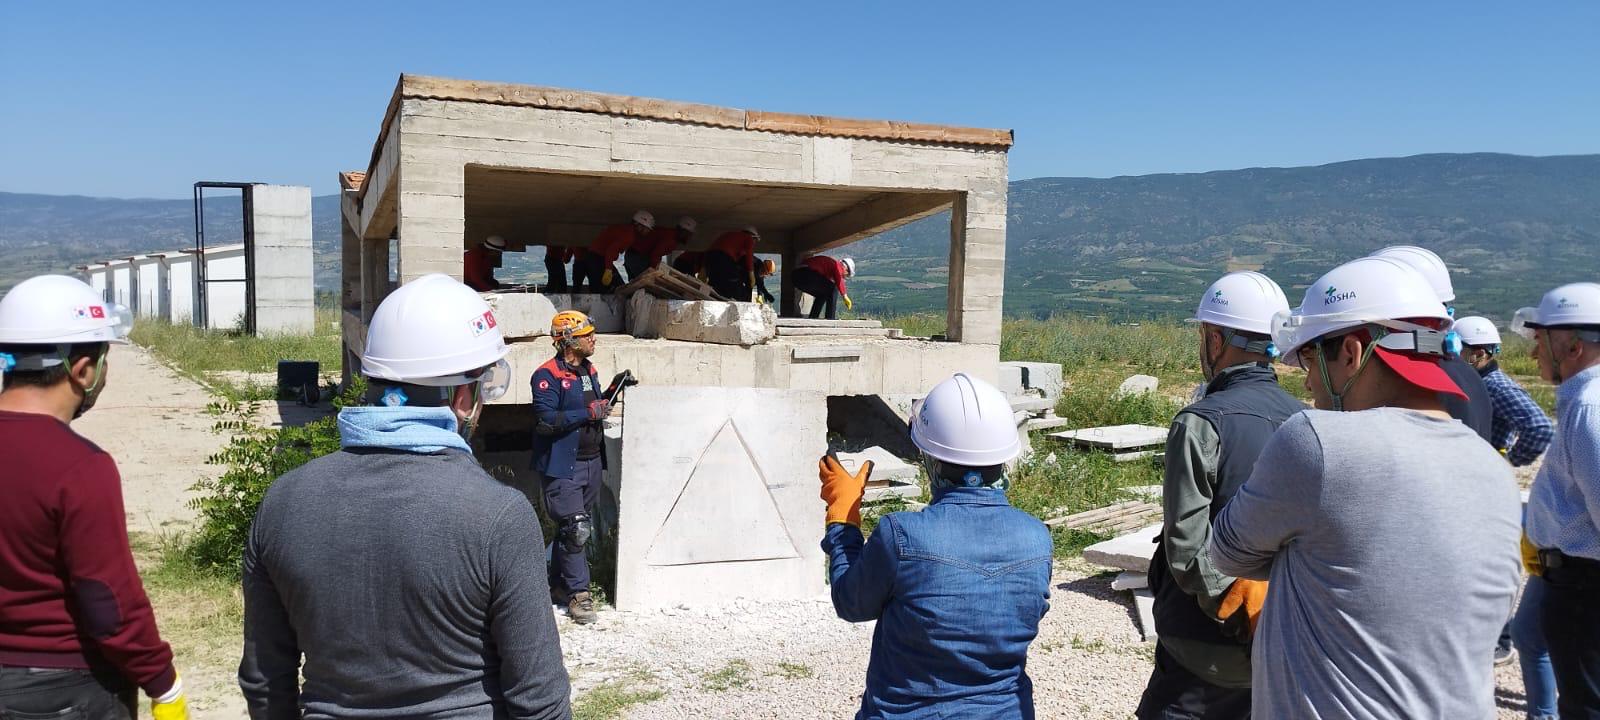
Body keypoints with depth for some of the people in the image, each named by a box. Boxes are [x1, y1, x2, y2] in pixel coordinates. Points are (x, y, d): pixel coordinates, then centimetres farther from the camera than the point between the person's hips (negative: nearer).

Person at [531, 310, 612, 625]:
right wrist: (589, 413, -23)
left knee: (572, 528, 15)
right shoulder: (548, 375, -13)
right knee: (575, 528, -11)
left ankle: (558, 584, 28)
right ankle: (579, 594, -2)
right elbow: (545, 420, -23)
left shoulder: (589, 371, 14)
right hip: (562, 466, -8)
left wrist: (605, 405, 7)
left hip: (591, 462, 8)